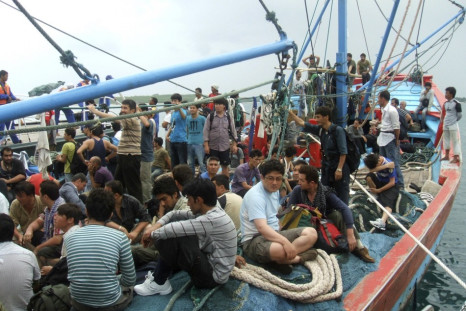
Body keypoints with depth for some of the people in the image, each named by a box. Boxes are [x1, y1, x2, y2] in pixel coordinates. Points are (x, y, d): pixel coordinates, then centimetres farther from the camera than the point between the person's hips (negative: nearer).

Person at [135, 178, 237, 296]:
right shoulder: (209, 212, 2)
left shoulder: (213, 219, -26)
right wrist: (157, 225, -10)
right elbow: (176, 214, 7)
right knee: (173, 234, 5)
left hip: (213, 276, -9)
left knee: (172, 238, -19)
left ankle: (159, 283, 0)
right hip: (211, 264, 9)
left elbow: (176, 229, -28)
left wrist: (152, 234, -11)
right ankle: (158, 276, 9)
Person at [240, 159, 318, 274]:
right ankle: (298, 257, -9)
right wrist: (285, 241, -41)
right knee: (280, 250, -42)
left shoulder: (274, 190, 10)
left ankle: (283, 259, -18)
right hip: (254, 239, -10)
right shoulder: (255, 196, -20)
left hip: (274, 233, 10)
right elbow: (262, 227, -32)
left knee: (311, 233, -2)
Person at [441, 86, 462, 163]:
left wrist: (454, 121, 1)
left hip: (453, 125, -8)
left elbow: (460, 114, -7)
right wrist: (444, 120, 12)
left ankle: (456, 157, 1)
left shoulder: (456, 103, -13)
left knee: (455, 140, -4)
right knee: (446, 139, 14)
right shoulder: (446, 103, 9)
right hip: (446, 124, 8)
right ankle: (447, 156, 25)